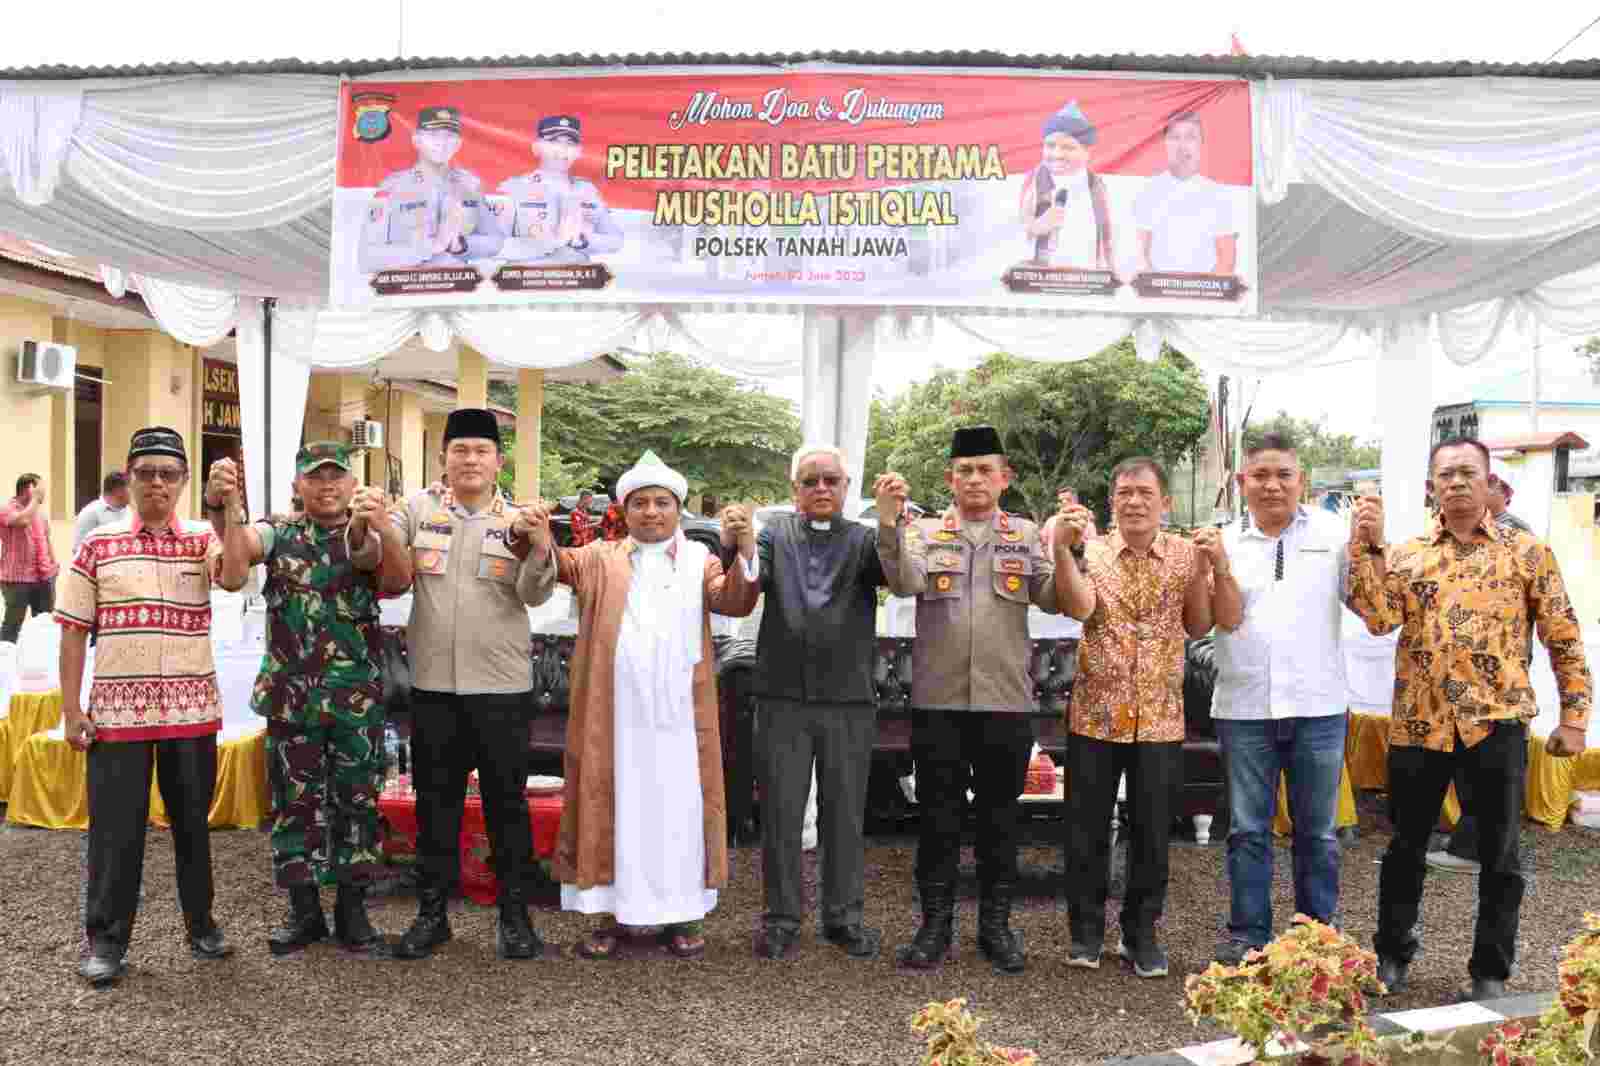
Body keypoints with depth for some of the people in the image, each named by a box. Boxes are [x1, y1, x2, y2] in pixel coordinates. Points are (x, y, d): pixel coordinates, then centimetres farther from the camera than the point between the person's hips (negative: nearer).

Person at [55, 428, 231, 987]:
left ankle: (200, 921, 28)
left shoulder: (202, 538, 2)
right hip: (116, 710, -1)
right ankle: (106, 940, 19)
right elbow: (73, 631, 2)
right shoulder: (98, 545, 1)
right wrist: (70, 710, -2)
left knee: (192, 820, 12)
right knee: (115, 826, 5)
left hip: (192, 708, 1)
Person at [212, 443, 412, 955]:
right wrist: (226, 504, -38)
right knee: (295, 801, 8)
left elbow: (400, 579, -22)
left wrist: (381, 526, -42)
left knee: (357, 800, 5)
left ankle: (352, 908, 18)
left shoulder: (368, 535, 0)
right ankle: (305, 910, 21)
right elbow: (238, 549, -17)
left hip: (357, 696, -1)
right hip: (290, 695, 2)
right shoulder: (278, 532, 6)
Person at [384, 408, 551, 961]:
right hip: (432, 684, 1)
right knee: (435, 801, 12)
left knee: (506, 800, 7)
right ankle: (432, 912, 26)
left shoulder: (518, 519, 1)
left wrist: (527, 543, -26)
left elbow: (533, 595, -9)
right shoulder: (419, 509, 5)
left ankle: (514, 915, 20)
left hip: (501, 686, -1)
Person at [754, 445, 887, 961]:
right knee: (781, 814, 7)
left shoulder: (863, 540, 7)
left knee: (846, 815, 9)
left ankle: (844, 915, 22)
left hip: (848, 702, 0)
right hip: (784, 699, 0)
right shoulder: (776, 533, 9)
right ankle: (782, 917, 20)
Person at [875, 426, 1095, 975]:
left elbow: (1072, 605, -2)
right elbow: (905, 583, -14)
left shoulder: (1027, 536, 7)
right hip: (937, 701, 0)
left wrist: (1063, 549, -17)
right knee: (938, 816, 7)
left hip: (1007, 702, 1)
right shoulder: (924, 532, 6)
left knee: (1000, 816, 10)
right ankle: (936, 923, 21)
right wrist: (890, 520, -25)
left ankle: (996, 924, 24)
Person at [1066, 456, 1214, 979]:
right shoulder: (1091, 551, -1)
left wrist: (1200, 573, -11)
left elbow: (1198, 628, 1)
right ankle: (1086, 930, 22)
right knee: (1087, 828, 6)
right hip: (1095, 713, -1)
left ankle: (1141, 933, 24)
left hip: (1159, 717, 1)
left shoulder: (1185, 553, 2)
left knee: (1152, 831, 9)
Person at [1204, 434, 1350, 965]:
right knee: (1248, 830, 9)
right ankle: (1248, 934, 20)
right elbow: (1228, 619, -4)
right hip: (1245, 707, 0)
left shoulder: (1333, 533, 3)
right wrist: (1219, 564, -17)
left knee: (1317, 832, 10)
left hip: (1317, 706, 0)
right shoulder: (1225, 541, 4)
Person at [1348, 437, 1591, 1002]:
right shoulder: (1403, 554, 7)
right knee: (1406, 847, 12)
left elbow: (1564, 639, 4)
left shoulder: (1528, 552, 3)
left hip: (1497, 722, -1)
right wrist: (1368, 546, -14)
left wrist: (1573, 716, 0)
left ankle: (1491, 972, 24)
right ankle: (1392, 955, 28)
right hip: (1418, 722, 1)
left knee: (1499, 855, 8)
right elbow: (1379, 619, -8)